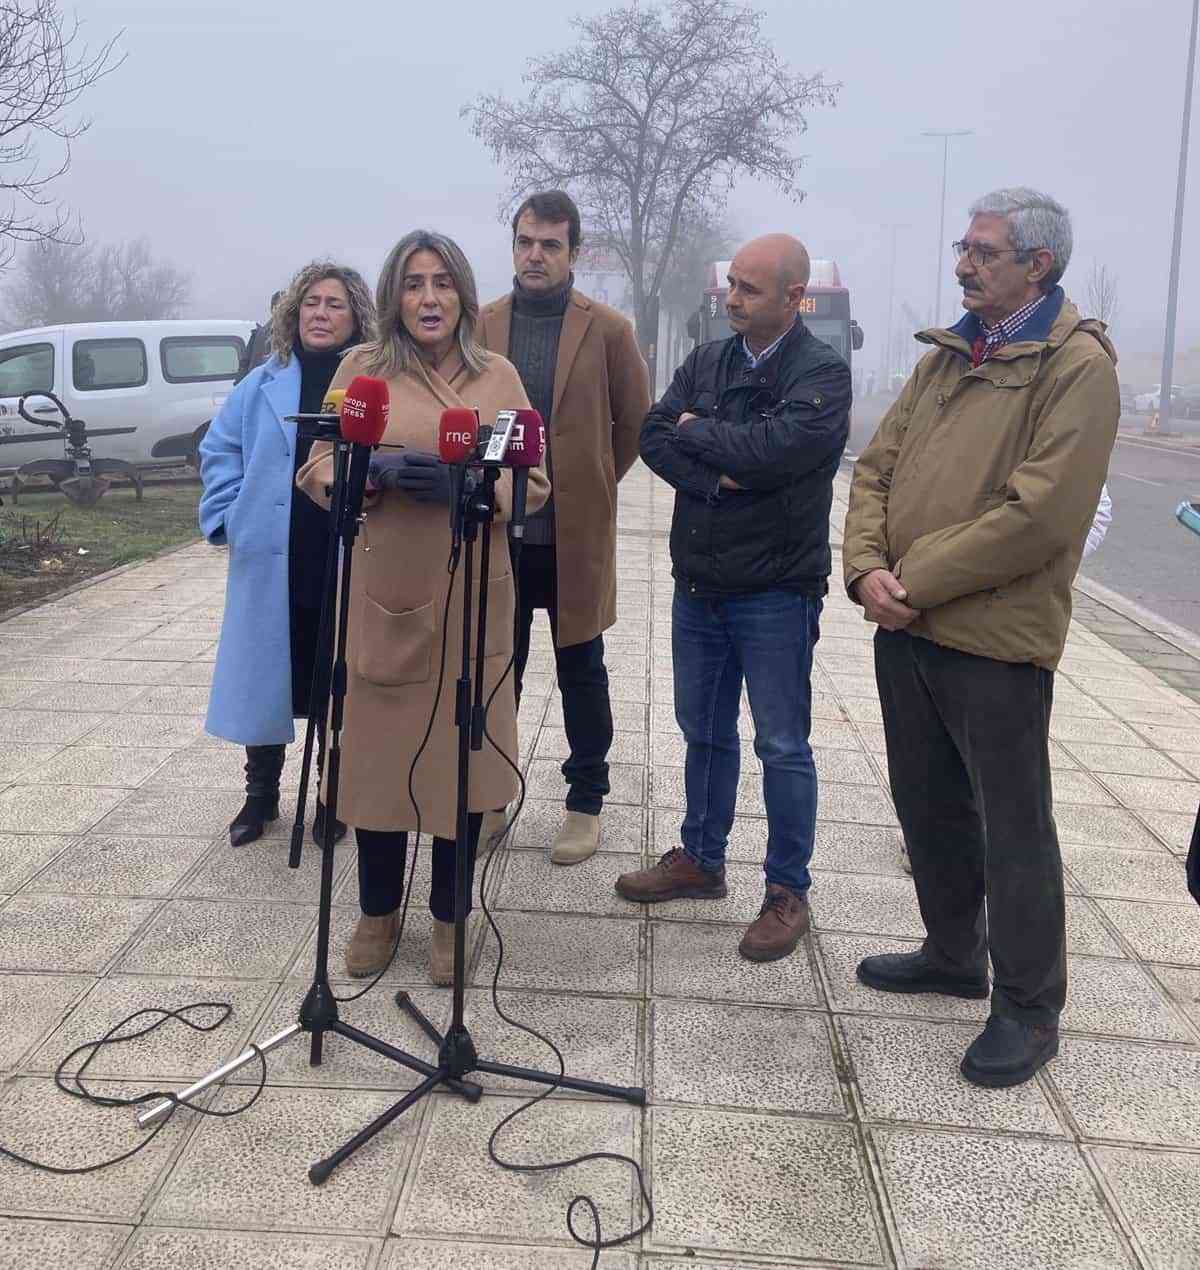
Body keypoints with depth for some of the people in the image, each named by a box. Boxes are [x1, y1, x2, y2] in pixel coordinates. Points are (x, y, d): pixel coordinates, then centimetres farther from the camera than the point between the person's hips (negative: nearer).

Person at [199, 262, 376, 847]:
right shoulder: (264, 384, 6)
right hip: (270, 563, 2)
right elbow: (219, 449, 13)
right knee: (265, 675, 9)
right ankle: (260, 793, 26)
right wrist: (230, 517, 3)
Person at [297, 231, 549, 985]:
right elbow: (320, 469, 4)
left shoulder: (499, 376, 7)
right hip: (381, 590, 0)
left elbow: (533, 480, 5)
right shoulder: (361, 369, 5)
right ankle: (379, 910, 25)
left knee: (462, 748, 5)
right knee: (378, 746, 5)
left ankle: (450, 915, 22)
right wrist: (377, 470, -17)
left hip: (471, 593, 1)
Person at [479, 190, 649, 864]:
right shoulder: (481, 325, 4)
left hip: (576, 533, -2)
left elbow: (636, 421, 6)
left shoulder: (608, 329, -3)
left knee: (582, 674, 9)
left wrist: (590, 486, 8)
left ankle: (586, 803, 22)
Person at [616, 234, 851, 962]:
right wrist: (717, 478, -17)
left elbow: (774, 448, -25)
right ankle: (701, 860, 34)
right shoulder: (707, 362, 8)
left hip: (776, 593, -6)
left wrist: (697, 431, -8)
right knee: (704, 732, 18)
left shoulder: (822, 373, -10)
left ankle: (789, 893, 17)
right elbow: (654, 438, -1)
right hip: (699, 584, 6)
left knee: (783, 746, 3)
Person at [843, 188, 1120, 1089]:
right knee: (927, 804, 19)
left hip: (995, 640, -7)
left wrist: (916, 579, -16)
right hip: (906, 627, 8)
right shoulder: (948, 354, 13)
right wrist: (867, 567, -8)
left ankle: (1029, 1008, 20)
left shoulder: (1077, 366, -11)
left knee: (1013, 825, 4)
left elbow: (1038, 515, -20)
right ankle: (954, 953, 39)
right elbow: (877, 467, 9)